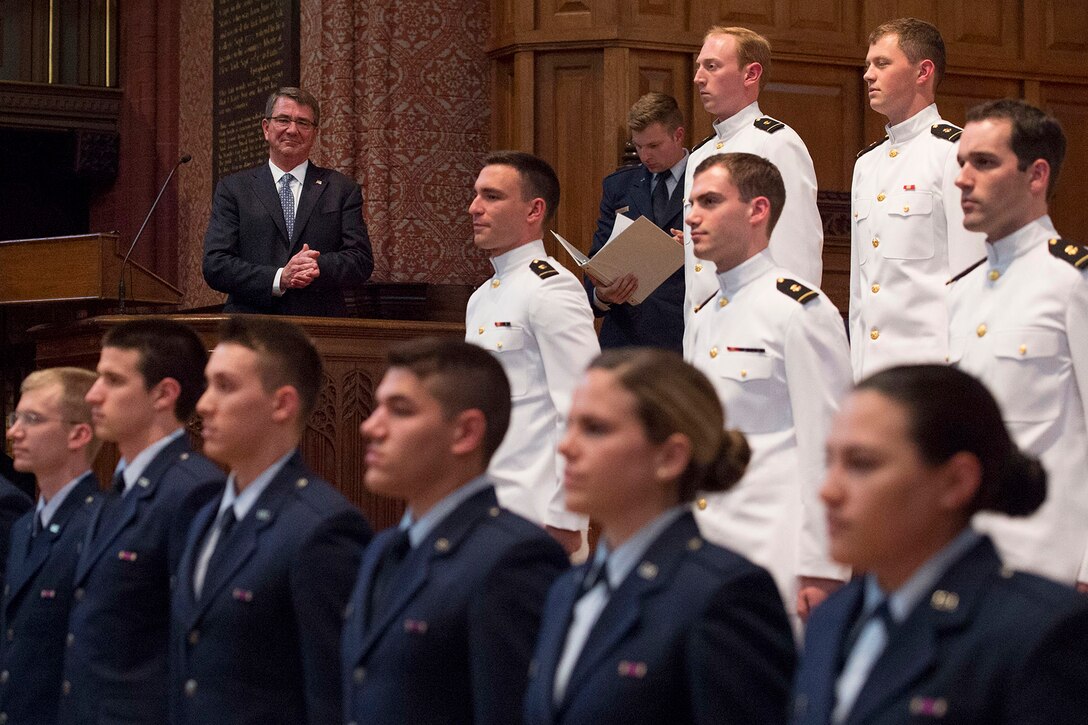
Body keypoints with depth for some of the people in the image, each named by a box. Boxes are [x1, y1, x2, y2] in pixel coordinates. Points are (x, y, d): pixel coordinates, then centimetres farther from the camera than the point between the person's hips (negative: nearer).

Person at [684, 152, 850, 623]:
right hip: (702, 556, 8)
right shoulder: (706, 317, 16)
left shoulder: (800, 310, -9)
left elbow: (826, 444, -13)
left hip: (774, 557, -8)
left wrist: (820, 570, -15)